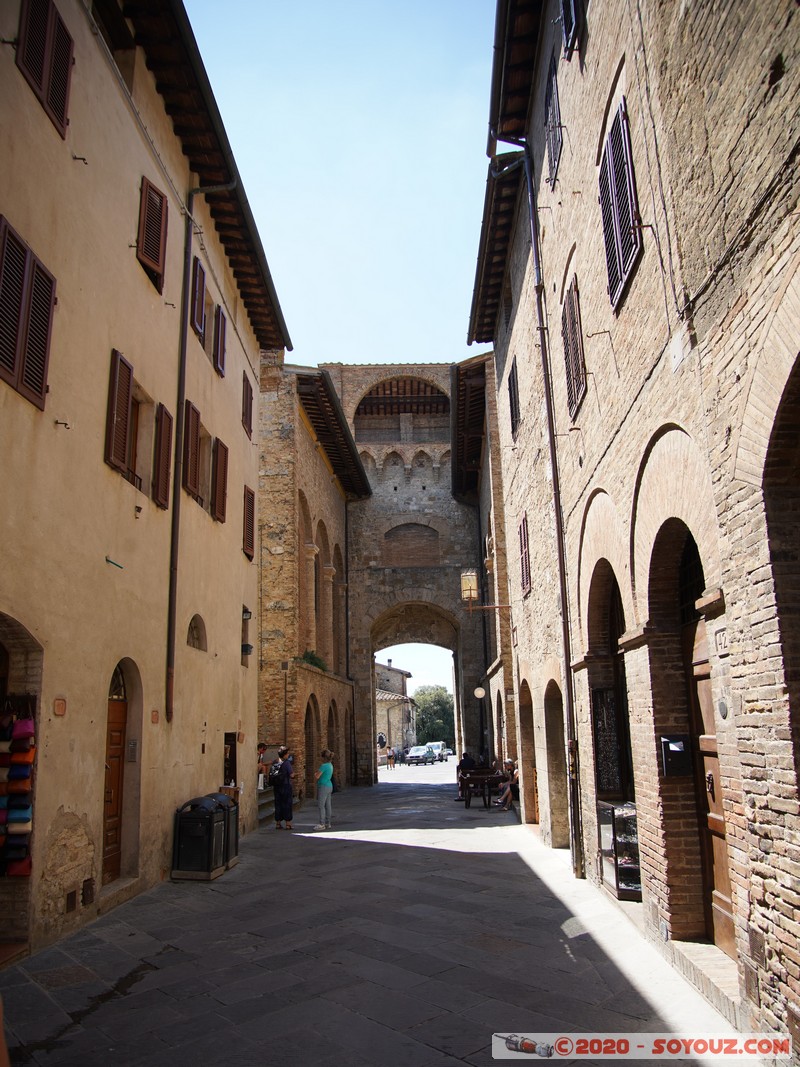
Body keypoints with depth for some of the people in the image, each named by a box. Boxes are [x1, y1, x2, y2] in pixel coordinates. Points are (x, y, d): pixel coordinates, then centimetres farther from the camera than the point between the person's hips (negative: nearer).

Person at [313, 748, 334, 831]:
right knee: (327, 805, 11)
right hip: (329, 786, 9)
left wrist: (315, 774, 3)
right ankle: (327, 823, 16)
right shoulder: (330, 765, 10)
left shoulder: (323, 766, -18)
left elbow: (317, 777, -17)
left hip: (323, 786, -9)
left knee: (321, 806, -4)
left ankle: (322, 824, -3)